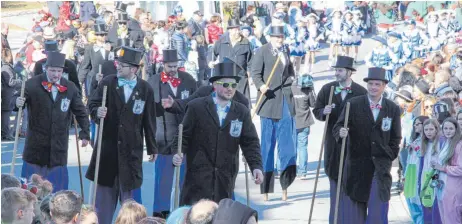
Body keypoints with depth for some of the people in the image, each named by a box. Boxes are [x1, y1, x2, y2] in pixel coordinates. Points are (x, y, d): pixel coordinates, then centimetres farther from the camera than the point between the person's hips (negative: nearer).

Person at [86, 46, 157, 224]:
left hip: (132, 149, -1)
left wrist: (152, 147, 5)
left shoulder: (146, 89, -3)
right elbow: (92, 104, 1)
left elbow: (149, 120, 1)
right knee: (104, 193, 9)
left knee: (129, 193, 7)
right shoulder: (107, 83, -2)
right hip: (108, 145, 1)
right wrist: (97, 111, -24)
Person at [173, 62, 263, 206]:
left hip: (225, 178, 3)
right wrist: (178, 153, -13)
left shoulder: (242, 112, 9)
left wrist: (256, 166, -7)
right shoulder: (196, 107, 1)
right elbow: (184, 134, 4)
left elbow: (250, 142, 5)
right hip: (199, 176, -3)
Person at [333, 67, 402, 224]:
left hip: (381, 164, 0)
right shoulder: (353, 105, -3)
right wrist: (341, 132, -26)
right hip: (357, 163, 0)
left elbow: (395, 138, 11)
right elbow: (337, 127, -5)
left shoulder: (393, 109, 3)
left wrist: (390, 156, 3)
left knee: (379, 203, -9)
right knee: (357, 203, 5)